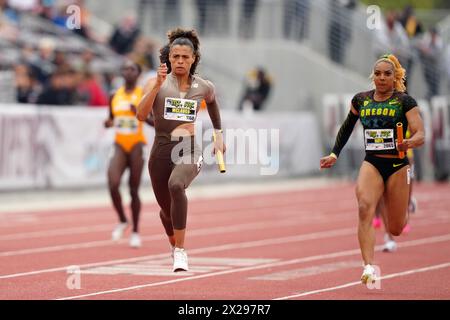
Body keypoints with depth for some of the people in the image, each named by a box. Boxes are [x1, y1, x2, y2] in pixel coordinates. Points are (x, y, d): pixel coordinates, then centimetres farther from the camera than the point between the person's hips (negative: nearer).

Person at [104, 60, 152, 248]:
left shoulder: (144, 95, -4)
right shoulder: (115, 96, 7)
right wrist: (108, 123, -5)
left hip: (136, 146, -2)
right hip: (120, 146, 2)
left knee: (134, 189, 3)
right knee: (113, 184, -18)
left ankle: (135, 232, 18)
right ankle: (122, 221, 6)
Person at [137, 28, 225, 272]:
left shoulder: (203, 87, 2)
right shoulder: (158, 83, -3)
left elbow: (212, 101, 27)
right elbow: (141, 115, -17)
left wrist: (218, 132, 30)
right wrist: (157, 85, -25)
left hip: (190, 150, -1)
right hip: (162, 150, 2)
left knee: (176, 185, -34)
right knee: (167, 209, 13)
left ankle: (181, 252, -31)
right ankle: (174, 247, 47)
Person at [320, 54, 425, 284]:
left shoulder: (405, 101, -6)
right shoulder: (361, 100, 4)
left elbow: (420, 135, -15)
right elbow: (347, 127, 22)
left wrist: (409, 143, -36)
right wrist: (334, 154, 18)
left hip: (397, 165, -2)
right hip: (371, 164, 2)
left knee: (395, 229, 7)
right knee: (365, 209, -27)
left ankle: (404, 210, 47)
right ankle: (369, 268, -32)